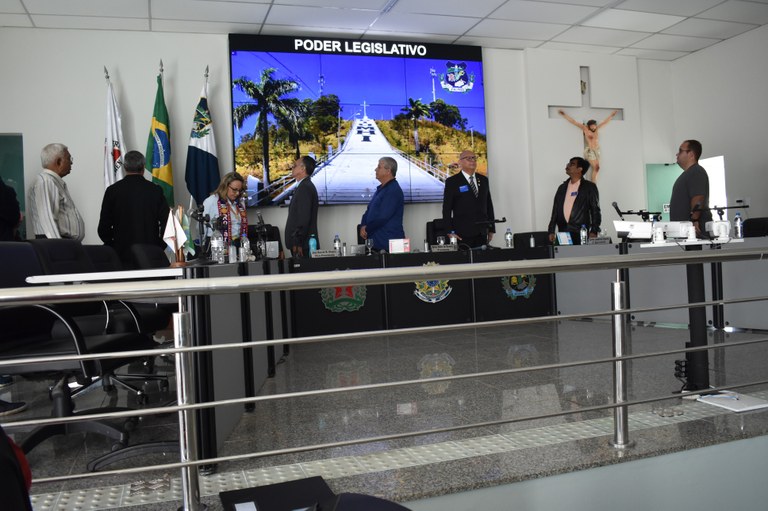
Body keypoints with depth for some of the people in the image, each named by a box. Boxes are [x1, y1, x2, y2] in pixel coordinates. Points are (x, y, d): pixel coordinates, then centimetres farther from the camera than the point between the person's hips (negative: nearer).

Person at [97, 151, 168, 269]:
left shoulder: (112, 190, 0)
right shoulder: (156, 190, -1)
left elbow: (103, 228, 1)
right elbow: (167, 223, -3)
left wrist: (114, 245, 15)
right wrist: (158, 248, 8)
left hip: (122, 255, 0)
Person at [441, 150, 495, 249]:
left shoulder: (483, 180, 14)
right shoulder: (452, 182, 0)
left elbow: (489, 205, 16)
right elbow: (446, 209, -3)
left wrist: (491, 229, 12)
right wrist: (450, 232, -9)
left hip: (482, 233, 4)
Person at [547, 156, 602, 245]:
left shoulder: (590, 187, 4)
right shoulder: (562, 188, 16)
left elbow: (595, 211, 1)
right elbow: (555, 211, 14)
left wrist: (594, 232, -9)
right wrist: (551, 231, 7)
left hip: (581, 234, -3)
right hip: (563, 233, 3)